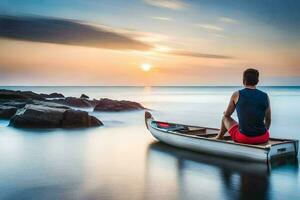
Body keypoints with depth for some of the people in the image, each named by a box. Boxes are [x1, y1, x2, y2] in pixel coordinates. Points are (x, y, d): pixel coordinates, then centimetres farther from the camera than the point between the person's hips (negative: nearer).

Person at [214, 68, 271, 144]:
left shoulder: (237, 95, -3)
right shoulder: (265, 96, 2)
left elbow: (227, 115, 10)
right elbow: (268, 120, 13)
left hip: (243, 138, -2)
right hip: (263, 138, 3)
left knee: (226, 118, 25)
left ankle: (220, 136, 48)